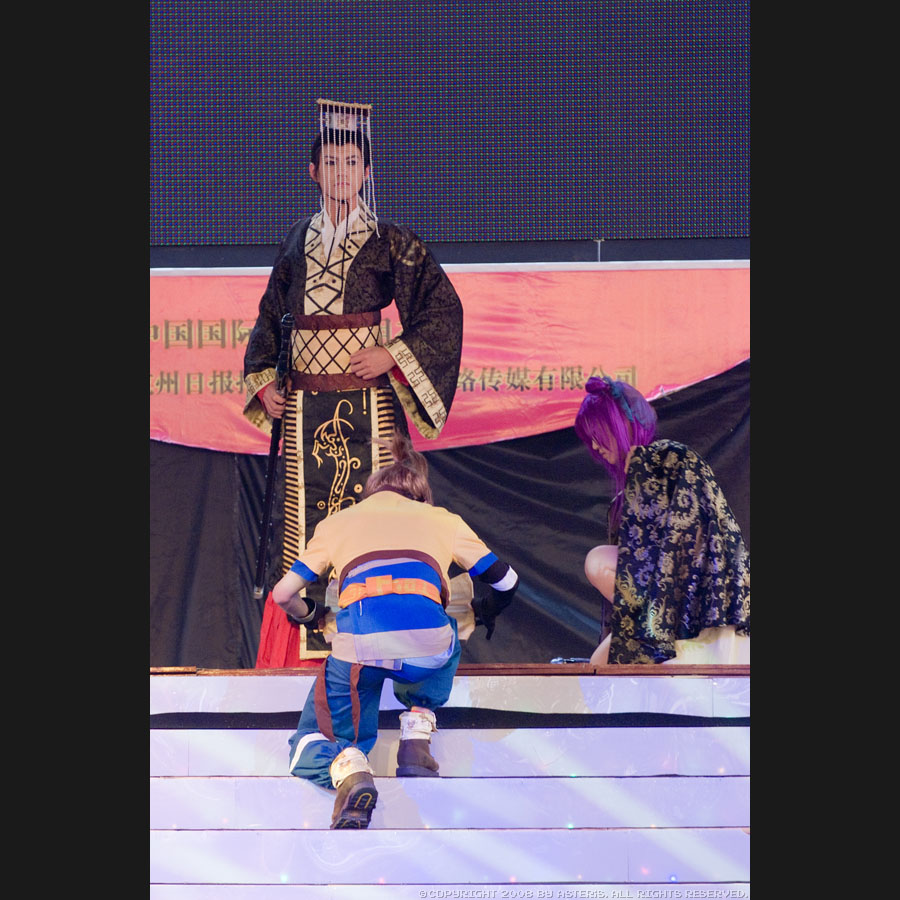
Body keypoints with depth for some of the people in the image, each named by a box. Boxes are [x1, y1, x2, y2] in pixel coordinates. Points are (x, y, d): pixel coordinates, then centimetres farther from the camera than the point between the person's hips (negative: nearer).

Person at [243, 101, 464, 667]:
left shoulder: (392, 243, 1)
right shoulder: (297, 244, 13)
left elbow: (443, 309, -2)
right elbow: (270, 318, 21)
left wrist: (394, 354, -10)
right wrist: (263, 382, 9)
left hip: (370, 403, -3)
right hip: (305, 406, 3)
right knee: (306, 518, 0)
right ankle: (307, 638, 4)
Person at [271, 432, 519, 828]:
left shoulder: (336, 523, 28)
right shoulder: (443, 520, 27)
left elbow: (283, 594, 29)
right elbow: (505, 580, 35)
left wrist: (309, 614, 52)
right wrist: (485, 612, 58)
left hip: (359, 646, -1)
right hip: (426, 648, 1)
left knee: (311, 750, 19)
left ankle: (348, 770, -17)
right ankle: (417, 733, 17)